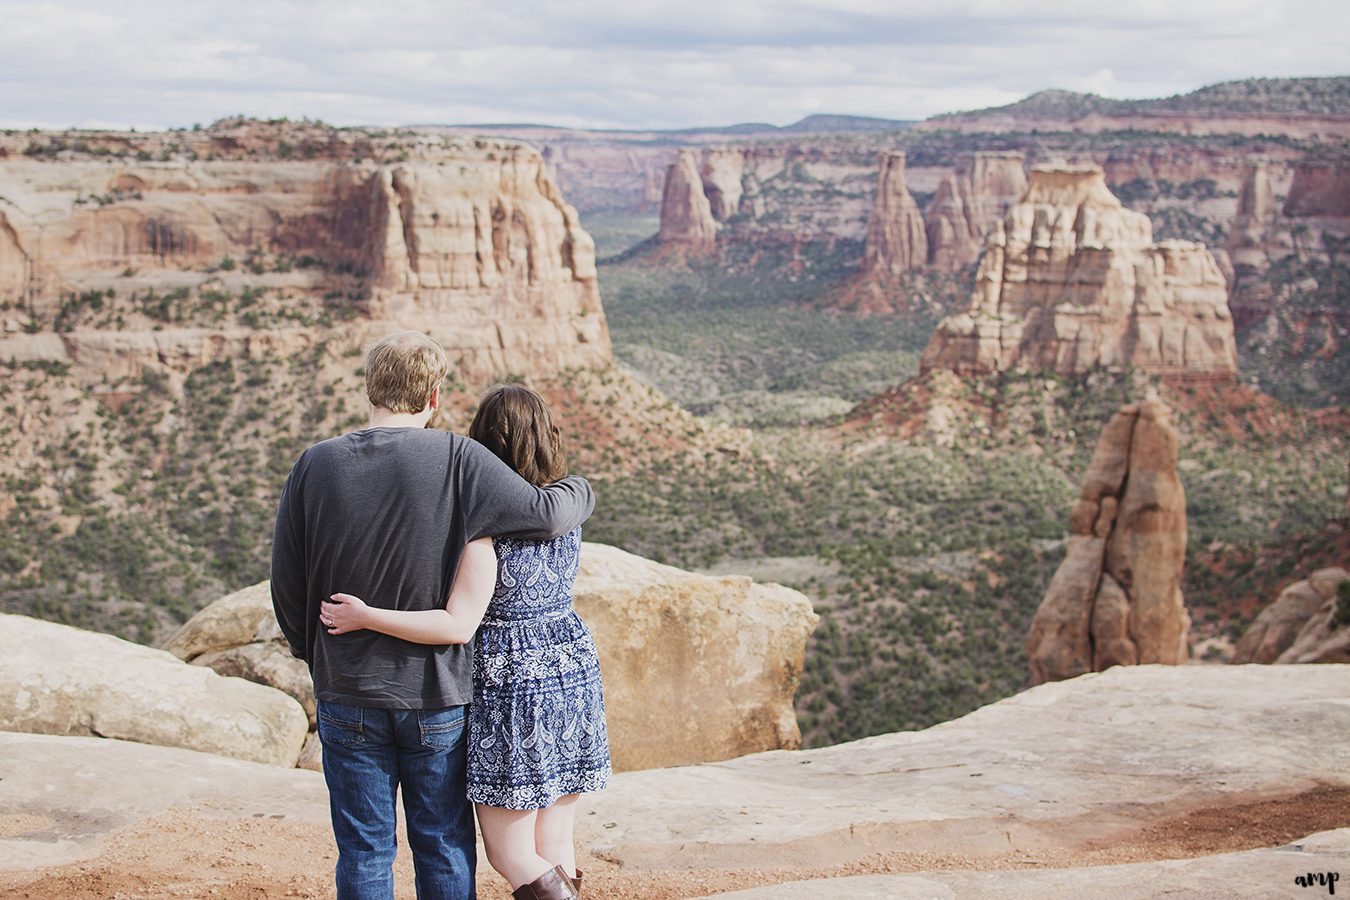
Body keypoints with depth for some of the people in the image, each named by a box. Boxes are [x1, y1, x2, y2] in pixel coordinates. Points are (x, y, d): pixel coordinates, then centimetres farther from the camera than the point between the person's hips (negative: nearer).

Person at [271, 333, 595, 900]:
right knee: (445, 847, 13)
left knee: (364, 854, 11)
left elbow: (286, 587, 0)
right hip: (437, 694, -1)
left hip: (348, 696, 1)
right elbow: (543, 515, -16)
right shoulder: (457, 460, -13)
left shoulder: (314, 466, -5)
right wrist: (579, 491, 6)